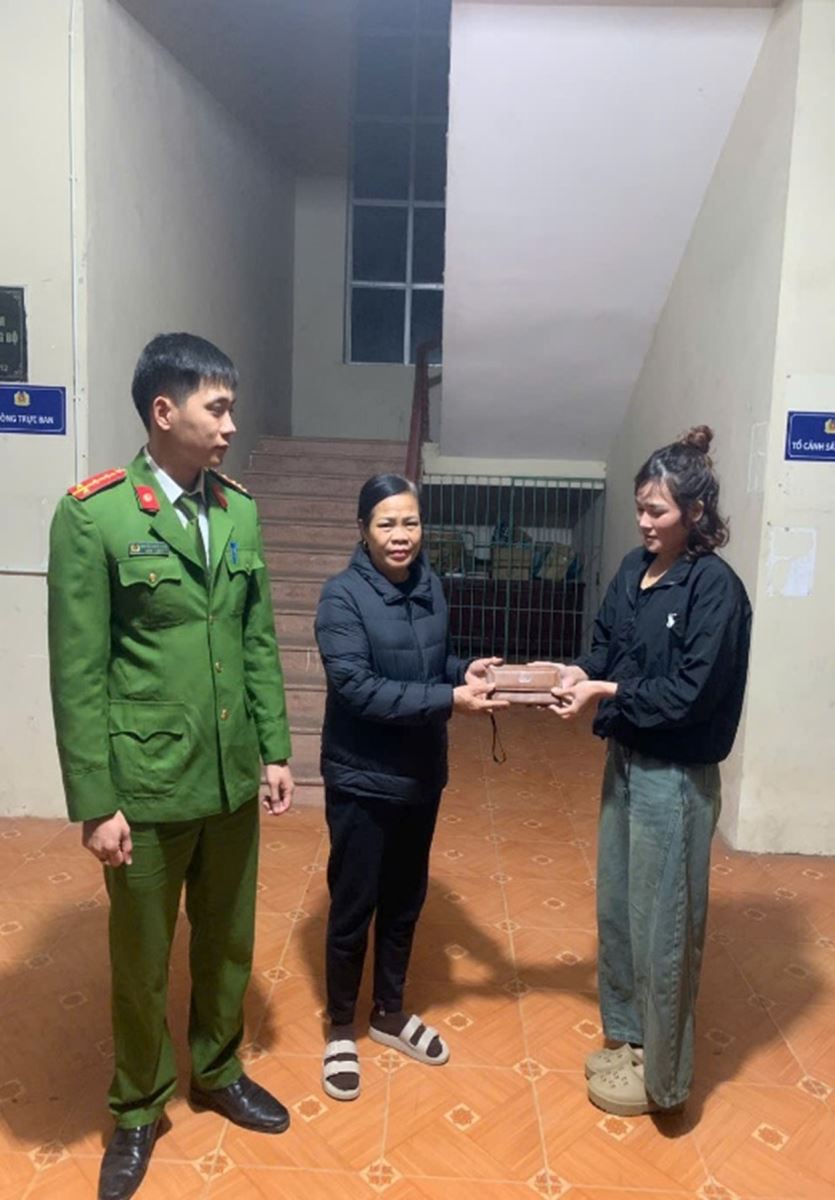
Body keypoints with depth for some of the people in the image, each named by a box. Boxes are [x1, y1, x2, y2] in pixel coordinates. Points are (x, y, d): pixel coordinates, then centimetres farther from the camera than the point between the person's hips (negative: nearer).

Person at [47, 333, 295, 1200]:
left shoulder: (241, 511, 3)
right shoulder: (91, 516, -13)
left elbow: (259, 643, 7)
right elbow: (77, 675, -12)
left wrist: (275, 750, 6)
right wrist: (95, 803, -11)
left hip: (232, 776, 5)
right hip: (147, 782, -4)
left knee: (228, 941, 21)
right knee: (140, 957, 16)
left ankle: (217, 1073, 47)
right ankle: (136, 1110, 41)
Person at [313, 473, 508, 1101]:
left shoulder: (430, 586, 2)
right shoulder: (342, 596, -17)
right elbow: (358, 688, -25)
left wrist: (466, 670, -7)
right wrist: (449, 699, -28)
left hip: (421, 775, 6)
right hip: (362, 780, -6)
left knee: (406, 901, 19)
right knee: (353, 907, 9)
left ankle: (390, 1013, 40)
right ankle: (341, 1029, 31)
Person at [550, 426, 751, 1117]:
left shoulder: (715, 586, -18)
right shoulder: (636, 569, 5)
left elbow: (690, 692, -21)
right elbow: (607, 643, 9)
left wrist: (605, 692, -19)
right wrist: (579, 671, -11)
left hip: (675, 776, -8)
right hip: (626, 759, 8)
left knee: (660, 924, 6)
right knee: (617, 907, 19)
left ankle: (660, 1074, 27)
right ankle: (628, 1037, 40)